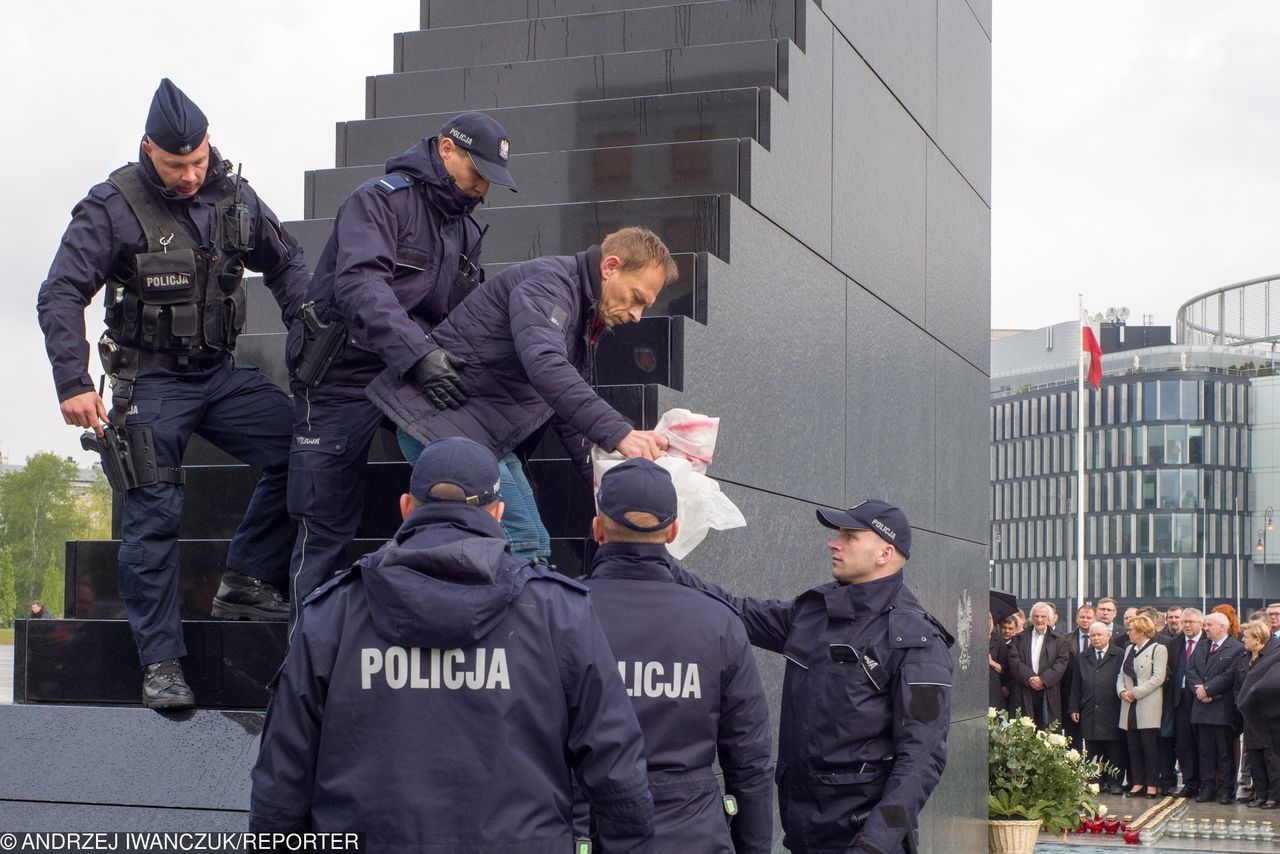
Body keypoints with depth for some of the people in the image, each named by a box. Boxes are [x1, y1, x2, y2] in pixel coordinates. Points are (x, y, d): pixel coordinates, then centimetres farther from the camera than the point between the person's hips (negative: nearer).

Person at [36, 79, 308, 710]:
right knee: (154, 515, -7)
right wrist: (73, 385, -22)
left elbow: (284, 261, 18)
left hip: (221, 373, 4)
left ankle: (244, 584, 1)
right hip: (151, 382, -4)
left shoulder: (234, 196, 2)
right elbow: (61, 296, -13)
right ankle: (161, 662, 1)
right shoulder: (115, 206, -10)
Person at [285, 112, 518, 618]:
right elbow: (361, 285, -28)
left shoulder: (466, 232, 14)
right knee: (327, 525, -2)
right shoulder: (380, 201, -12)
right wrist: (418, 354, -40)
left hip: (412, 378, 7)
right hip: (342, 381, -7)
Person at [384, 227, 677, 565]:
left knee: (533, 548, 8)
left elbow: (568, 413, 23)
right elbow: (545, 366, -35)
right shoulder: (546, 283, -16)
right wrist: (618, 433, -42)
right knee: (521, 545, -17)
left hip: (488, 438, 11)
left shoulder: (584, 319, 16)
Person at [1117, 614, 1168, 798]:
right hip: (1130, 707, 7)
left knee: (1150, 746, -5)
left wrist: (1135, 692, -14)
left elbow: (1158, 678, -12)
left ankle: (1152, 785, 0)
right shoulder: (1129, 649, 19)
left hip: (1148, 707, -7)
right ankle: (1137, 782, 12)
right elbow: (1121, 675, 18)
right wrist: (1122, 691, -3)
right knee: (1133, 746, 6)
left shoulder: (1158, 649, -3)